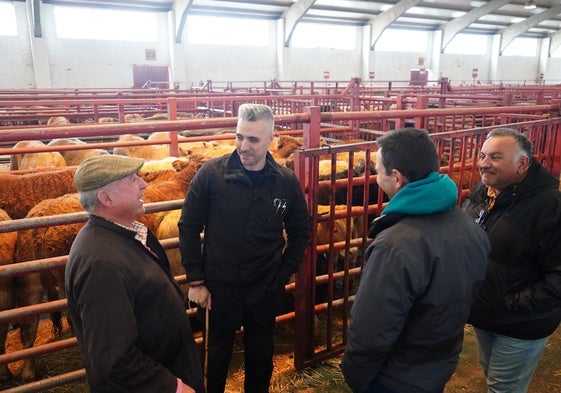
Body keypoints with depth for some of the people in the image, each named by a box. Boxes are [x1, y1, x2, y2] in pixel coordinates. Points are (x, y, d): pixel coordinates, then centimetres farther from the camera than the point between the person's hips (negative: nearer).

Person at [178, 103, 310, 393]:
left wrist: (283, 275, -1)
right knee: (219, 352, 18)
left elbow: (300, 233, 4)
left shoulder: (287, 181, -7)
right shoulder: (211, 173, -14)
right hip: (219, 287, -1)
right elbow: (189, 227, -7)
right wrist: (195, 281, -7)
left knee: (260, 354, 21)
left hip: (265, 290, 2)